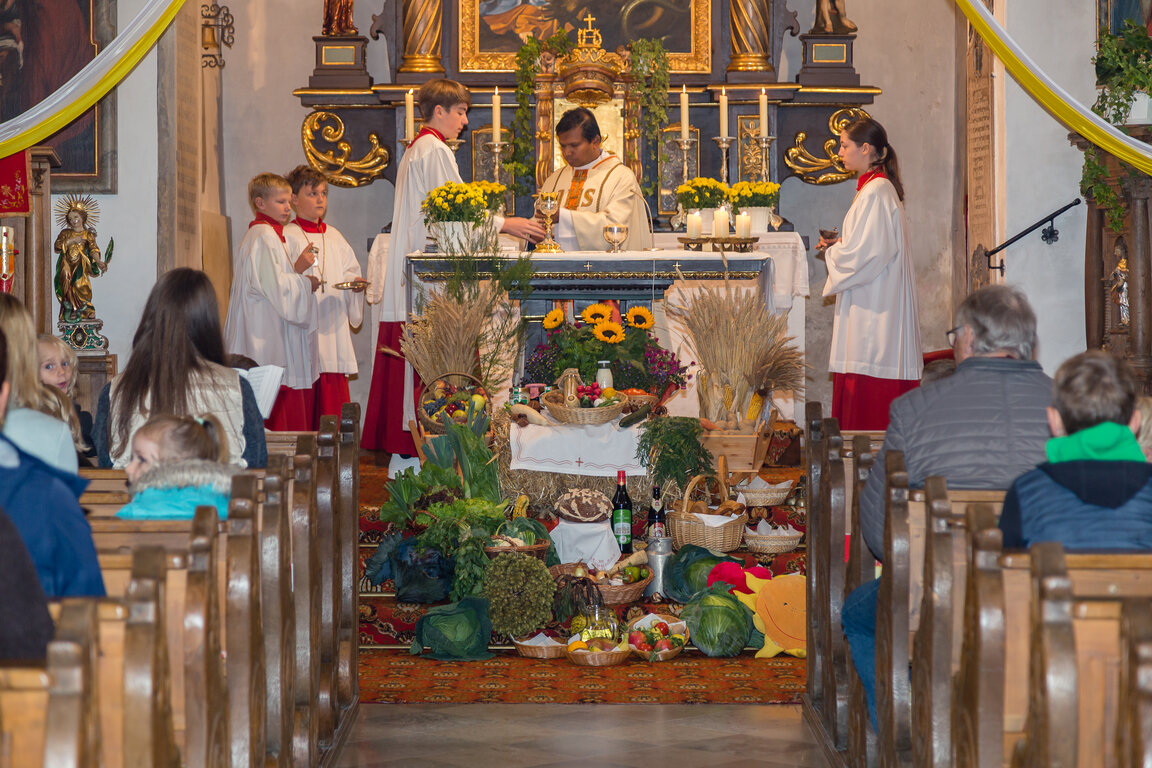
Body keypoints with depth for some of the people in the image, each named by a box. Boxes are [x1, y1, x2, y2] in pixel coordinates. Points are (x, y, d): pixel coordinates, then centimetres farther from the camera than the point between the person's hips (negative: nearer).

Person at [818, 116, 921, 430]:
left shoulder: (876, 192, -15)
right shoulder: (874, 188, 16)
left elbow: (867, 252, -19)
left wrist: (833, 251, -3)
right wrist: (838, 245, 10)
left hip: (873, 305, -10)